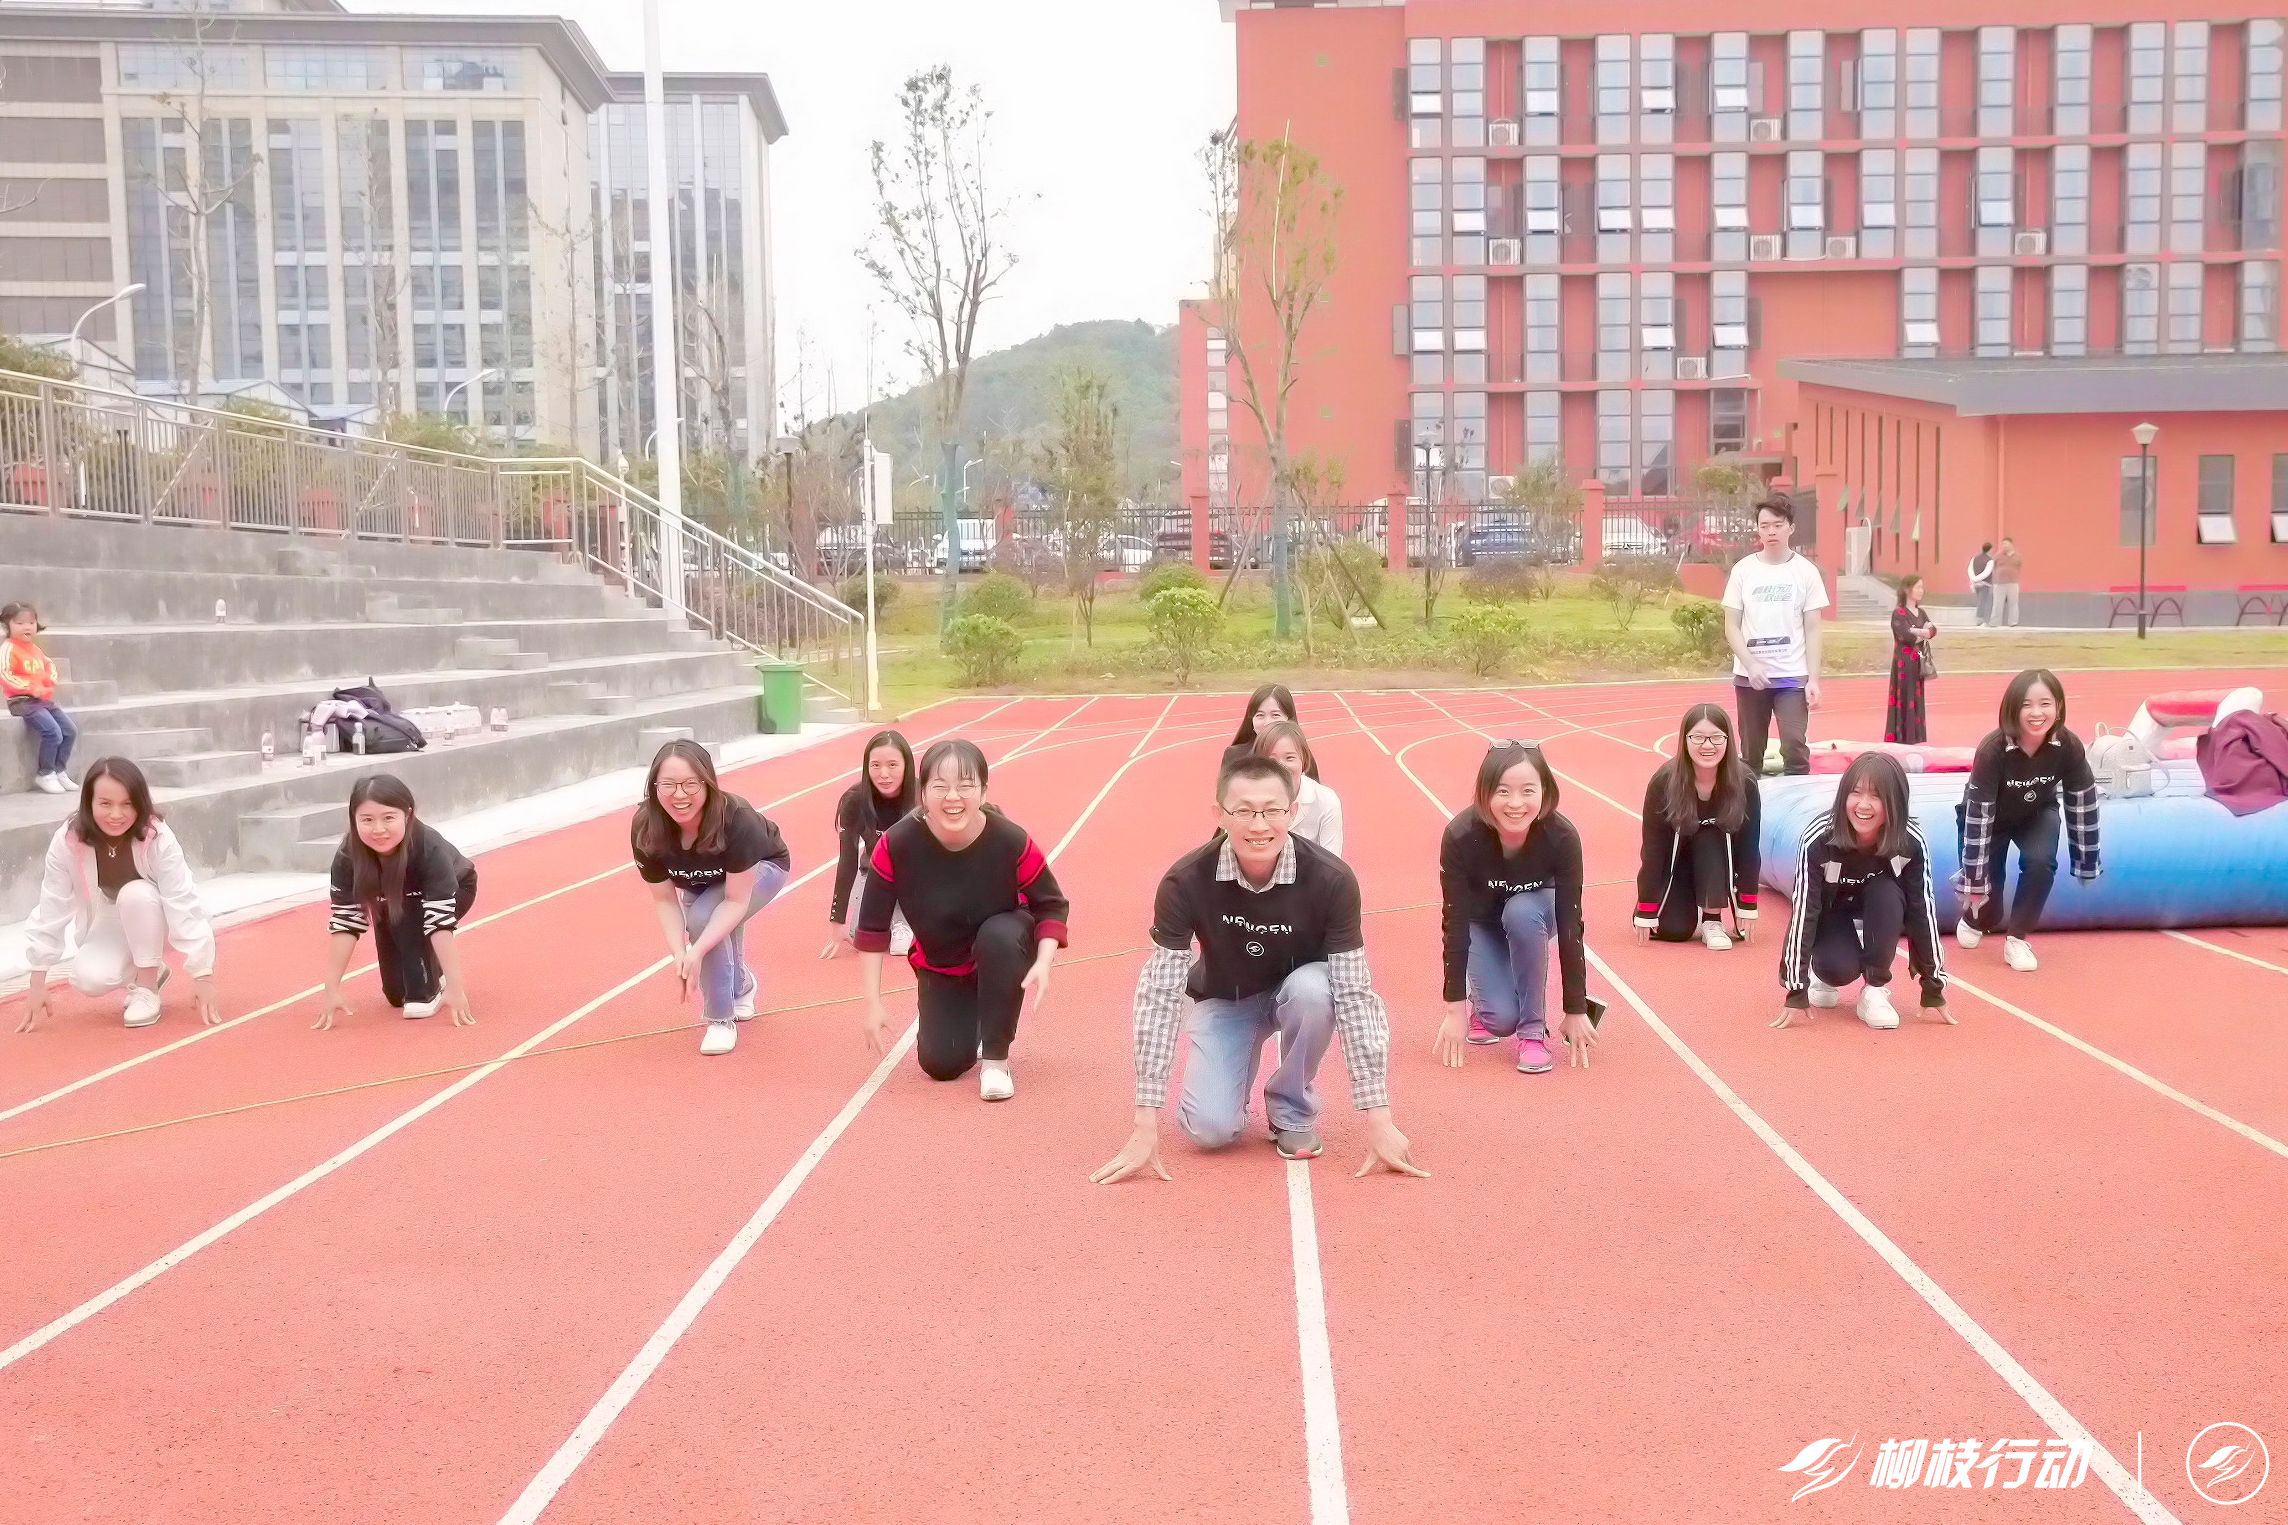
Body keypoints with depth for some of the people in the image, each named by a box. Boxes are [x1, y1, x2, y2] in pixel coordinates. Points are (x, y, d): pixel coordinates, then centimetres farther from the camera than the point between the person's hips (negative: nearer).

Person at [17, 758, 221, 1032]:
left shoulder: (158, 839, -29)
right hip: (105, 928, 2)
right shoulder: (67, 842, -23)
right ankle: (150, 972, 6)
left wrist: (202, 976, -34)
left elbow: (185, 907, -30)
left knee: (136, 894, -33)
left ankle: (146, 986, -14)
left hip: (151, 921, -1)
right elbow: (50, 911, -17)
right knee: (89, 979, -27)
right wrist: (38, 983, -17)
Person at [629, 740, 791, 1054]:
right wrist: (678, 953, -35)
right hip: (702, 880, 4)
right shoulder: (645, 829, -31)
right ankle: (741, 985, 31)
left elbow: (736, 900, -34)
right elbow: (665, 899, -20)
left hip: (761, 867, -4)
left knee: (703, 919, -26)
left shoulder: (736, 820, -41)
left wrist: (697, 951, -45)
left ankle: (722, 1018, -9)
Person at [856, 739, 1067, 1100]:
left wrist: (1043, 963, -31)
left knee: (1001, 934, -35)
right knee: (941, 1065, -8)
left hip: (1000, 955, -1)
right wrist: (873, 1003, -15)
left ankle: (995, 1057, -17)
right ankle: (968, 1023, 30)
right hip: (939, 968, 1)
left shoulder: (1011, 841, -30)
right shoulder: (897, 845, -28)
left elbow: (1052, 905, -13)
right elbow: (873, 925, -15)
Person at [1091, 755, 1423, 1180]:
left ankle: (1293, 1109, -6)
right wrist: (1146, 1125, -29)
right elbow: (1159, 993, -26)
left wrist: (1378, 1120, -28)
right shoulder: (1186, 881, -28)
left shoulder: (1330, 878, -29)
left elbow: (1354, 994, -26)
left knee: (1315, 989, -36)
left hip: (1298, 989, 0)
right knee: (1211, 1128, -21)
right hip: (1224, 999, 0)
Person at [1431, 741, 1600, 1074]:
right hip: (1481, 922, -1)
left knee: (1523, 911, -36)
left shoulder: (1561, 837, -32)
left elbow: (1570, 924, -25)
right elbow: (1455, 921, -26)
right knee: (1502, 1019, -22)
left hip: (1533, 912, 1)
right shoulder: (1461, 835, -34)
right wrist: (1456, 1007, -23)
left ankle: (1533, 1031, -17)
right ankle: (1482, 1000, 15)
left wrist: (1576, 1010, -21)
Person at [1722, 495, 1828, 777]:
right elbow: (1731, 627, 1)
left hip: (1793, 676, -1)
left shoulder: (1806, 572, 0)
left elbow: (1812, 630, 1)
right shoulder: (1743, 570, 1)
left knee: (1795, 748, -11)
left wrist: (1813, 679, -7)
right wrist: (1751, 665, -13)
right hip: (1749, 676, 1)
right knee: (1751, 753, 8)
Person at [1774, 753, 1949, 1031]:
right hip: (1830, 911, -2)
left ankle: (1875, 989, -14)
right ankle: (1823, 973, 8)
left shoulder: (1910, 842, -28)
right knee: (1839, 969, -30)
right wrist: (1796, 991, -29)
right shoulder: (1818, 839, -33)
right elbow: (1803, 910, -30)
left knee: (1886, 893, -32)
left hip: (1879, 914, 2)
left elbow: (1922, 910, -21)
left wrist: (1933, 989, -18)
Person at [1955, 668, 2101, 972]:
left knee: (2041, 862, -27)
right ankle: (1974, 918, 35)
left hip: (2037, 814, 2)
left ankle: (2018, 938, -6)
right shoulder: (1993, 749, -36)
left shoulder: (2069, 746, -28)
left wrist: (2087, 863, -8)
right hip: (1992, 817, -2)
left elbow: (2082, 803, -15)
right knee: (1988, 899, -5)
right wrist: (1975, 880, -29)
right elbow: (1978, 814, -32)